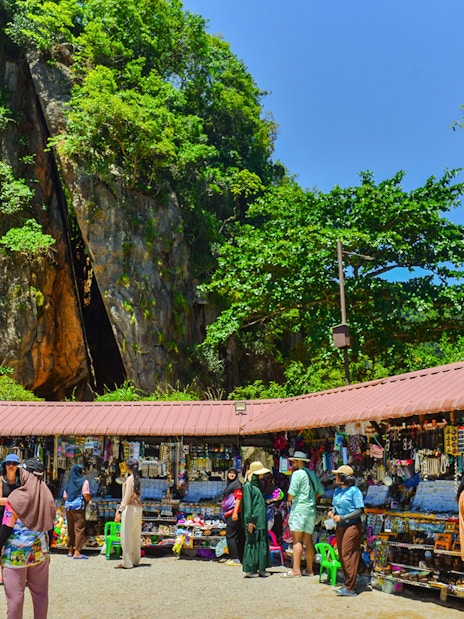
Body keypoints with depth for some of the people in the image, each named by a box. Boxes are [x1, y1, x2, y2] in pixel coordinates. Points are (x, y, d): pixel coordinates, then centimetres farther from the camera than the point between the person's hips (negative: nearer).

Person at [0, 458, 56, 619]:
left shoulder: (17, 496, -12)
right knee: (40, 593, 13)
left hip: (16, 554, -4)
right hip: (40, 552, 5)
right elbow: (50, 527, 8)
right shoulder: (47, 496, 1)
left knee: (15, 595, 4)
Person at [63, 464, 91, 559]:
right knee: (79, 529, -3)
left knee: (70, 529, 14)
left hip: (68, 507, 6)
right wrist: (87, 501, 8)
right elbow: (86, 496, -11)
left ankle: (70, 551, 21)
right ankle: (77, 552, -6)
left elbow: (65, 497, 12)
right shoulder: (84, 481, -3)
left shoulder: (69, 482, 13)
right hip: (78, 507, -6)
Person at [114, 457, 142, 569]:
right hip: (138, 509, 8)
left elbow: (127, 496, -19)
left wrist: (120, 511, -22)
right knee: (136, 536, 13)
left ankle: (127, 563, -2)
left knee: (126, 536, -4)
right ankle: (136, 560, 20)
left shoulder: (130, 479, -12)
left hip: (130, 508, -8)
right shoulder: (137, 479, 11)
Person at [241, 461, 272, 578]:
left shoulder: (257, 485, 18)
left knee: (262, 543, 8)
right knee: (252, 543, -4)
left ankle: (261, 569, 13)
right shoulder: (248, 485, -9)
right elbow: (247, 504, -14)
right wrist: (249, 520, -17)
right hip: (253, 520, -9)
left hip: (261, 520, 9)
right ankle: (250, 570, 1)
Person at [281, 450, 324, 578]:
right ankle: (309, 570, 15)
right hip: (311, 509, 8)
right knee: (308, 540, 11)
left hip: (299, 508, -8)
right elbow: (321, 491, 21)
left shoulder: (297, 474, -8)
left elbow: (292, 492, -15)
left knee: (297, 540, -9)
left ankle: (296, 570, -14)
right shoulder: (312, 474, 15)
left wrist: (289, 500, 4)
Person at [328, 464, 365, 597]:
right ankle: (348, 584, 22)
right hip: (340, 526, 8)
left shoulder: (354, 491, -13)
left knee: (348, 556, -9)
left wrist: (343, 517, -19)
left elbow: (360, 510, -15)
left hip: (352, 526, -8)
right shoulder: (337, 491, 11)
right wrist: (332, 512, 1)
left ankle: (350, 588, -4)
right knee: (342, 556, 11)